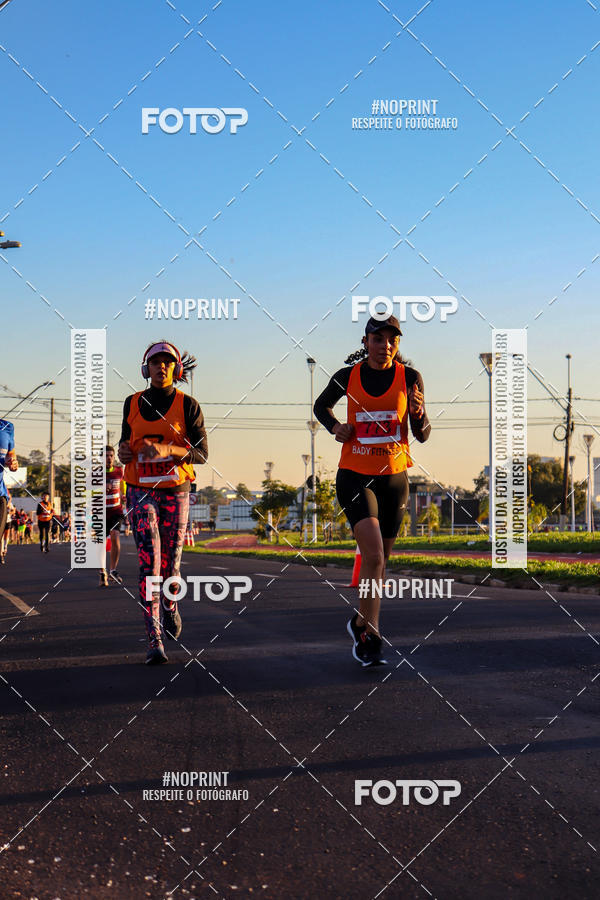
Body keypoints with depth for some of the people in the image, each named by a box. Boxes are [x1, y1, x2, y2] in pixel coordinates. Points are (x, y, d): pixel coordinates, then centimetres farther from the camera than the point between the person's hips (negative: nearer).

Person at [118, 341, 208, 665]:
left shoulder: (187, 405, -2)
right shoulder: (133, 404, 6)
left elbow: (201, 454, -7)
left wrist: (167, 449, -23)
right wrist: (124, 452, -5)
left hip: (175, 491, 0)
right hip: (141, 491, 1)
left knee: (170, 562, 9)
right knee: (149, 561, -13)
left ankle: (170, 607, 43)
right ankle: (154, 640, -16)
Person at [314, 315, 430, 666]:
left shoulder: (410, 378, -2)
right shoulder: (347, 377, -3)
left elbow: (423, 435, 2)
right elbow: (321, 405, 18)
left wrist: (419, 414, -20)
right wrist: (334, 426, -3)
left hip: (394, 478, 2)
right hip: (355, 476, -2)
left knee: (380, 561, 13)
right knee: (373, 555, -20)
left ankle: (361, 623, 34)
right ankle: (371, 633, -12)